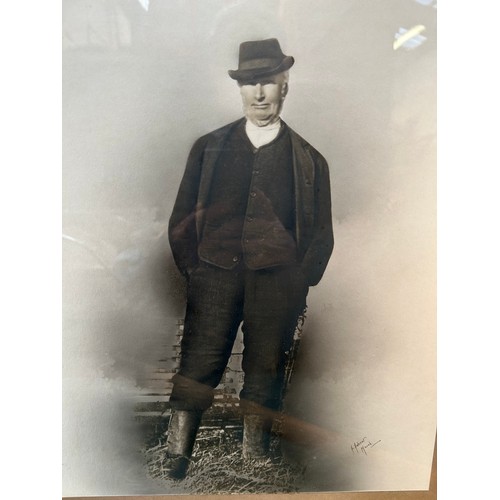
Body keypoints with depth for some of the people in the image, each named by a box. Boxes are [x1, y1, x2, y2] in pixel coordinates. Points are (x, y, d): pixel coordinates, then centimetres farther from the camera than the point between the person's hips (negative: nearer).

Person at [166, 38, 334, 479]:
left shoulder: (309, 160, 14)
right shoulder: (209, 148, 16)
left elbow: (322, 235, 14)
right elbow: (181, 220, 14)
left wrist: (299, 285, 2)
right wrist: (192, 270, 3)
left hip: (277, 279, 0)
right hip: (214, 273, 1)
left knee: (265, 374, 0)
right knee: (196, 371, -8)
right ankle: (173, 468, 2)